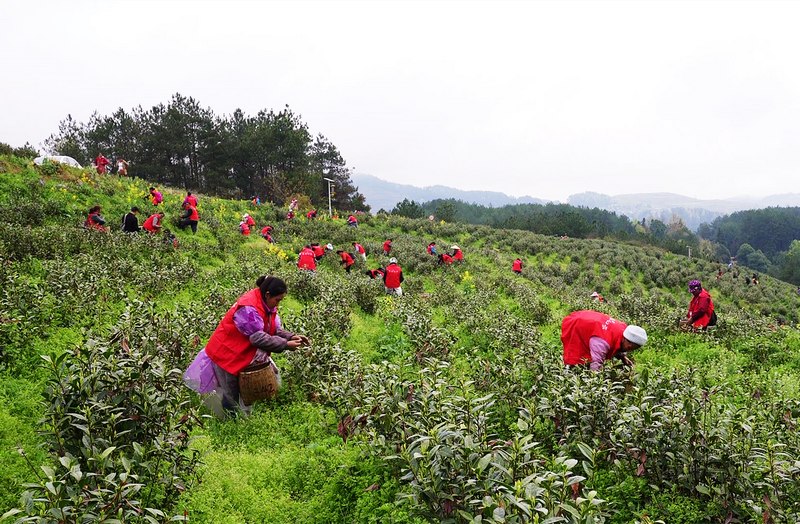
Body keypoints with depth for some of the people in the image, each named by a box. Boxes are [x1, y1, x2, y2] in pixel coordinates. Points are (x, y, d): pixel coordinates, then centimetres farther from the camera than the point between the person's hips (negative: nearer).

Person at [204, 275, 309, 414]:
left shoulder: (267, 304, -1)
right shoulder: (248, 308, -32)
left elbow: (276, 329, -2)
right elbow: (258, 338, -34)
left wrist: (291, 337, -20)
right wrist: (286, 345, -33)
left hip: (245, 353, 9)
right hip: (228, 354, -9)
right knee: (233, 397, 4)